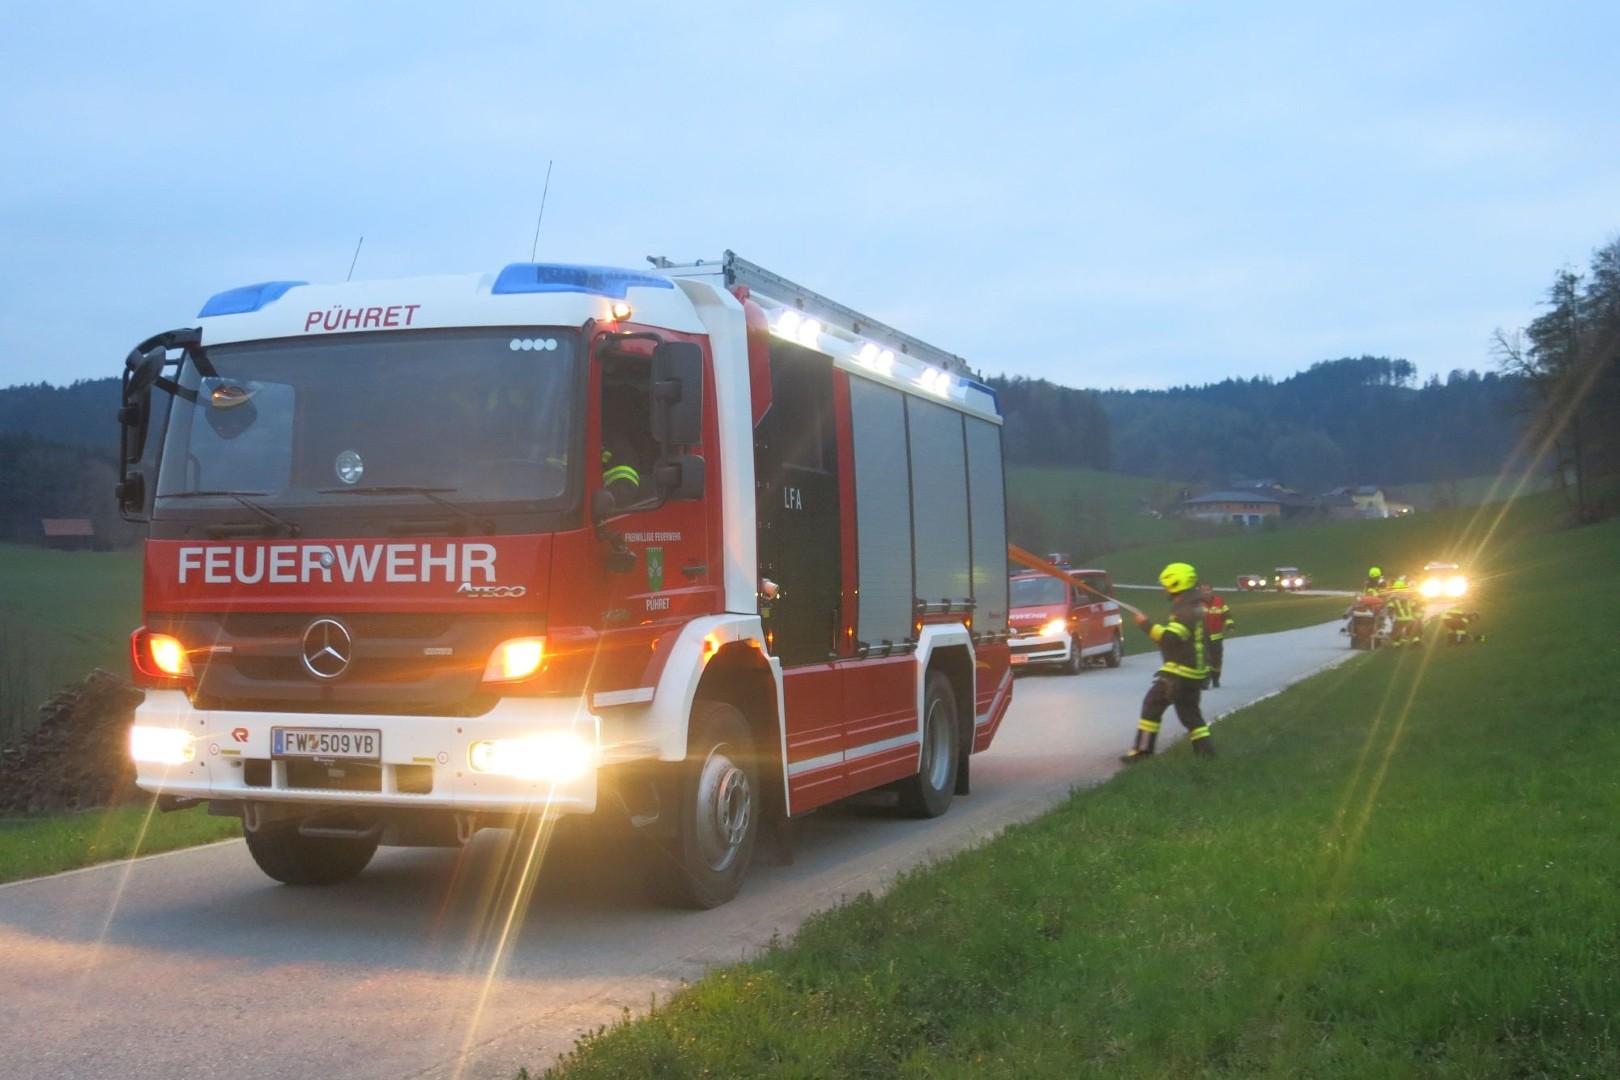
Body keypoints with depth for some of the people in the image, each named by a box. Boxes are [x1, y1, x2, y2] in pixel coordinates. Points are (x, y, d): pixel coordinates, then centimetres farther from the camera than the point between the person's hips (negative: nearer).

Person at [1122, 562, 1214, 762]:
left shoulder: (1185, 610, -16)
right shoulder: (1195, 608, 16)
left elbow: (1170, 638, -24)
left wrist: (1147, 625, -17)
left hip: (1179, 671, -10)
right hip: (1195, 672, 10)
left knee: (1152, 705, -3)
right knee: (1189, 712, 14)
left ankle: (1142, 751, -3)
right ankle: (1206, 751, 8)